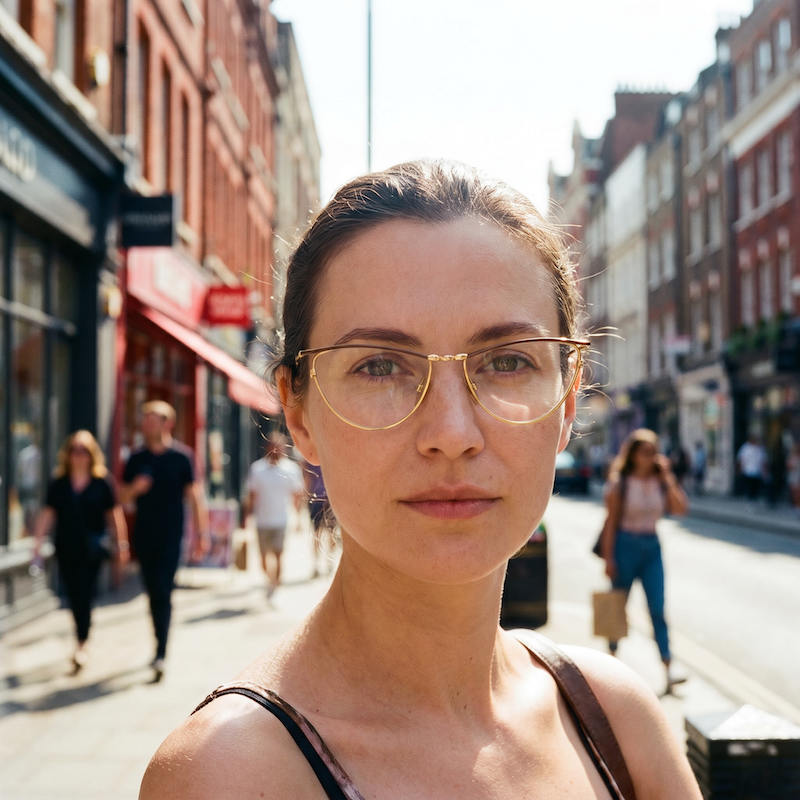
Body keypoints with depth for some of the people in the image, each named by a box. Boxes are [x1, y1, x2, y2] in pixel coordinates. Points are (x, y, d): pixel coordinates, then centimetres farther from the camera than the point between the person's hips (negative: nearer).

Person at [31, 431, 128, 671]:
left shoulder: (102, 482, -1)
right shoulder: (58, 483, 6)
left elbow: (114, 514, 3)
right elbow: (48, 513, 9)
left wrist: (121, 544, 4)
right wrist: (38, 540, 2)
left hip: (91, 549, -2)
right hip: (67, 549, 2)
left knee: (84, 595, -5)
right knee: (74, 597, 6)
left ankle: (82, 645, 0)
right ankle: (82, 645, 20)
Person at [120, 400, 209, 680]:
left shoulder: (181, 456, -3)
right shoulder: (136, 459, 8)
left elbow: (195, 496, -3)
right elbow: (123, 497, 12)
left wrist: (202, 533, -7)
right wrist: (134, 488, -11)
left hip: (170, 537, -4)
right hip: (144, 537, 4)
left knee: (163, 594, -10)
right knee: (153, 594, 11)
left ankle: (160, 654, -10)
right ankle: (160, 645, 25)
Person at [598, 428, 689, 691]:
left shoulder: (661, 480, 4)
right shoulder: (620, 483, -6)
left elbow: (680, 508, -9)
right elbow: (611, 521, -7)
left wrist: (667, 476, -10)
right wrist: (608, 558, -10)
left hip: (652, 547, 3)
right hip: (626, 544, -3)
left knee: (657, 609, -3)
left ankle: (669, 669, -7)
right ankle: (612, 658, 24)